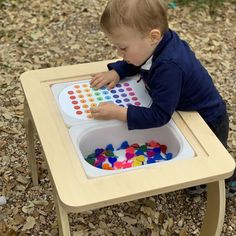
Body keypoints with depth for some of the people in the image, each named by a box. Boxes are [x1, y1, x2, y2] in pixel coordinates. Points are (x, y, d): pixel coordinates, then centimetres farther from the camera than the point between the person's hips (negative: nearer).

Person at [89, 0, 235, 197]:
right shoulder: (158, 43, -17)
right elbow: (133, 63, 5)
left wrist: (118, 113, -37)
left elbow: (159, 116, -38)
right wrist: (115, 72, -12)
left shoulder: (168, 68, -42)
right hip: (189, 111, 8)